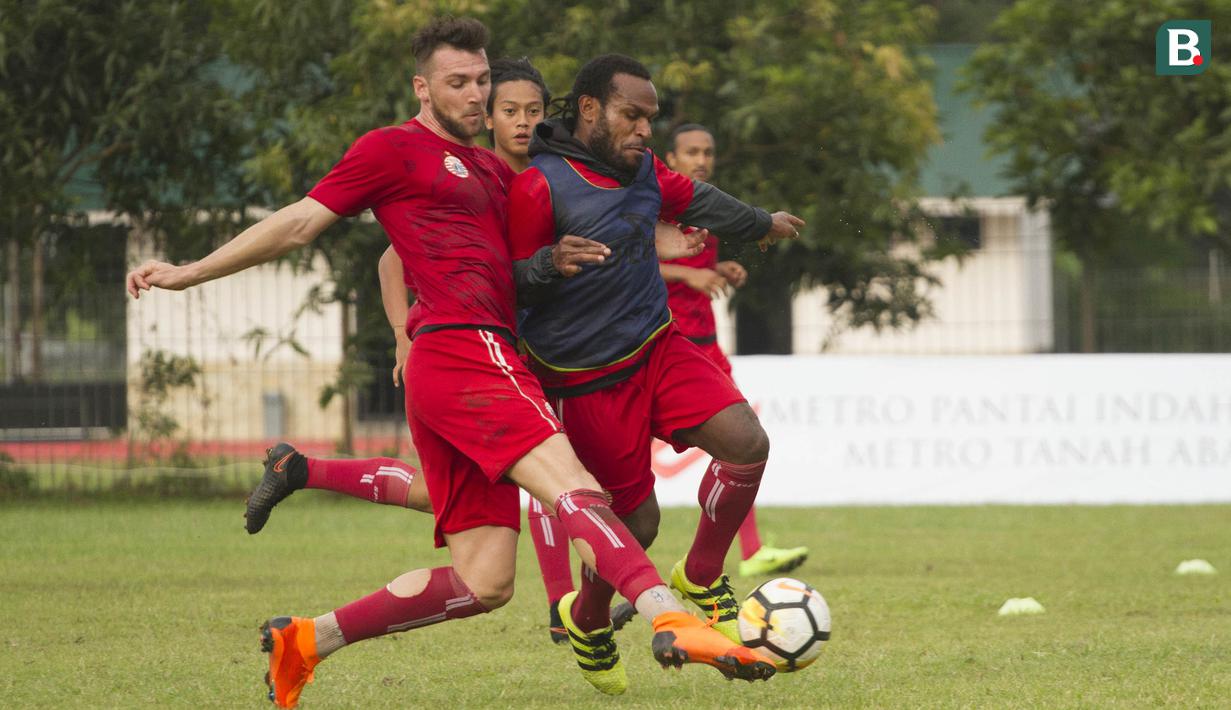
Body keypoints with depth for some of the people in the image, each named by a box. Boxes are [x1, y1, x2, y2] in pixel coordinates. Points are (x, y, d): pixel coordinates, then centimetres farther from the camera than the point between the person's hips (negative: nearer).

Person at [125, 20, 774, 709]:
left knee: (484, 583, 3)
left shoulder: (492, 169, 28)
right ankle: (673, 620, -47)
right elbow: (300, 223, 7)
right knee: (573, 487, -28)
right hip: (465, 347, -9)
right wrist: (190, 272, 5)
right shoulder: (395, 149, 5)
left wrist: (551, 260, 15)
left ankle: (305, 640, 11)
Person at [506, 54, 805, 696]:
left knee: (746, 443, -14)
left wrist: (761, 225, 43)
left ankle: (700, 577, 9)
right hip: (587, 382, -7)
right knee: (636, 520, -3)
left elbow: (694, 200, 27)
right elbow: (508, 283, -15)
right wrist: (554, 264, -36)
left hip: (658, 348, 7)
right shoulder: (539, 187, -18)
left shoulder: (641, 169, 6)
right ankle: (586, 619, 30)